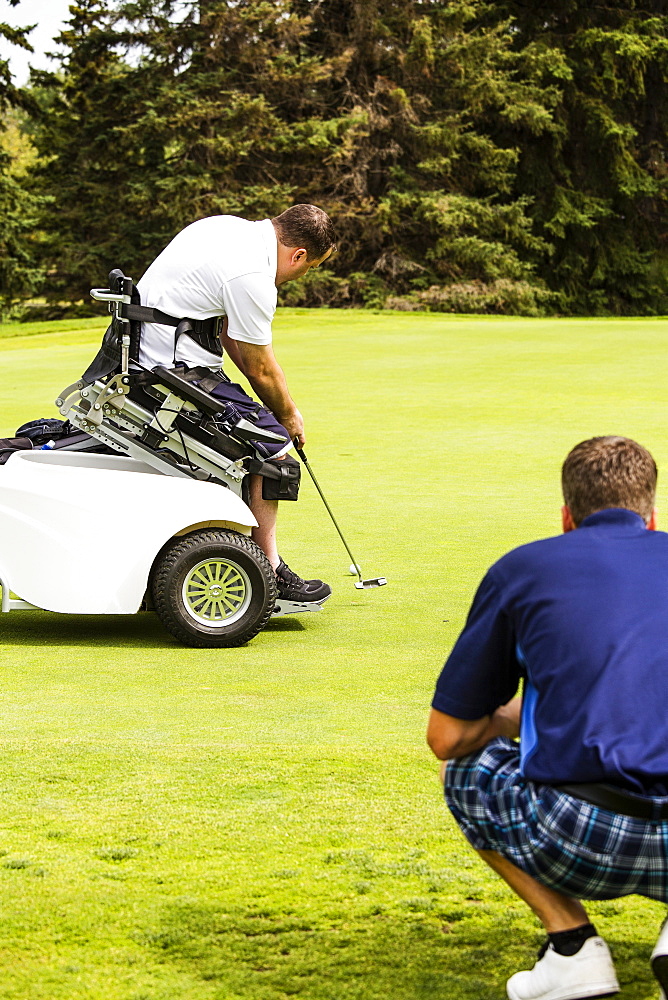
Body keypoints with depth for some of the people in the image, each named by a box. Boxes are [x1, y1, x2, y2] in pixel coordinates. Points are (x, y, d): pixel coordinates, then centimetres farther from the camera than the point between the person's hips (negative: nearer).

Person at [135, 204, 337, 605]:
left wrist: (277, 403, 17)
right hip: (176, 370, -11)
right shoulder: (252, 277, -20)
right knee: (272, 446, -10)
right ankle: (269, 573, -3)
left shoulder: (231, 227, 10)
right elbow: (261, 368, -8)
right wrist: (288, 415, 11)